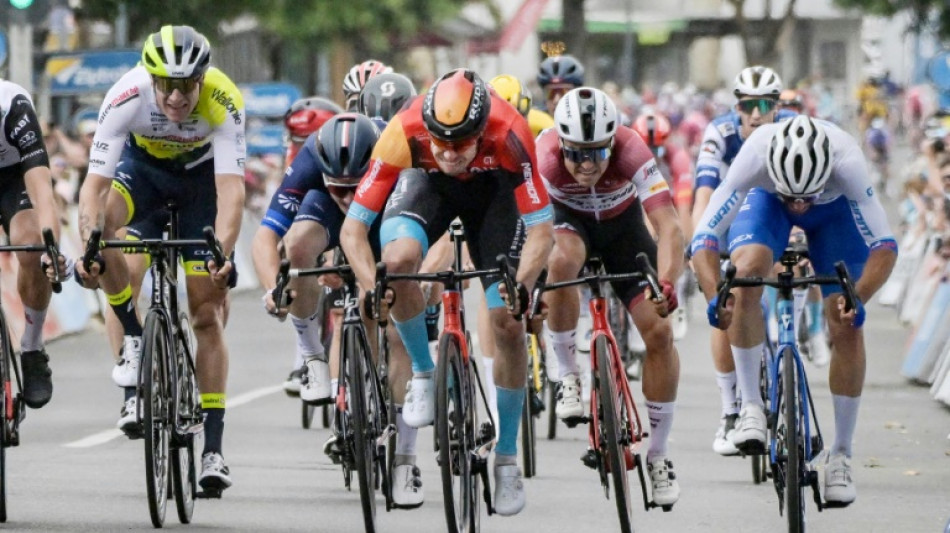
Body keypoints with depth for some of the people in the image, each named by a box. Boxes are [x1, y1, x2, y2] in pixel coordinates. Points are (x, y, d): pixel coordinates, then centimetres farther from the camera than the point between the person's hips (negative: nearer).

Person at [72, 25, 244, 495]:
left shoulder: (223, 103, -36)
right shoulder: (127, 98, -35)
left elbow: (231, 188, -42)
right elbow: (95, 184, -37)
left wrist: (222, 254, -57)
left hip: (201, 174, 0)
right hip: (143, 167, 1)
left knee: (208, 313, -5)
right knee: (105, 223, -35)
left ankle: (213, 449, -1)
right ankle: (132, 343, -17)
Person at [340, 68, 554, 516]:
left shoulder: (509, 136, -40)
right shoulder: (403, 134, -38)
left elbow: (541, 228, -34)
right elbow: (353, 228, -33)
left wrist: (521, 284, -51)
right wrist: (372, 285, -49)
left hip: (491, 187, 0)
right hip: (427, 182, 0)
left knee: (508, 324, -9)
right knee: (399, 259, -32)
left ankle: (506, 458, 9)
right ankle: (422, 374, -6)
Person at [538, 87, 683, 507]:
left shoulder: (632, 152, -35)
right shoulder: (545, 156, -34)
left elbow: (668, 227, -41)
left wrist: (666, 284, -57)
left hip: (623, 224, 1)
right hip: (569, 220, -1)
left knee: (659, 331, -12)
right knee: (562, 262, -37)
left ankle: (658, 455, 3)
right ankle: (568, 375, -15)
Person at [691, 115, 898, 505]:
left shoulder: (847, 163, -42)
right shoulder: (754, 157, -41)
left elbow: (884, 246, -37)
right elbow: (705, 237, -37)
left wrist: (858, 298, -54)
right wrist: (714, 296, -54)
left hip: (834, 209, 0)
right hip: (766, 198, 0)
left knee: (846, 326, -11)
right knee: (746, 274, -30)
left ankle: (841, 456, 2)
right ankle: (751, 407, -17)